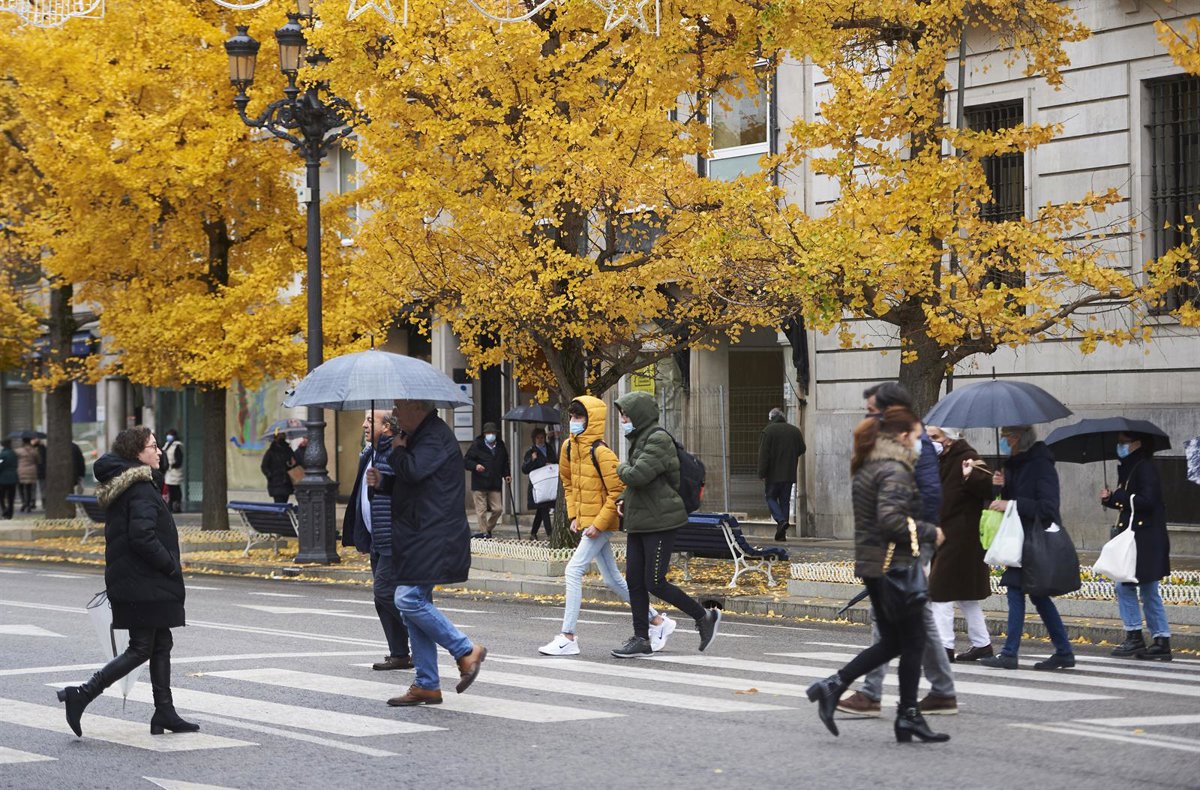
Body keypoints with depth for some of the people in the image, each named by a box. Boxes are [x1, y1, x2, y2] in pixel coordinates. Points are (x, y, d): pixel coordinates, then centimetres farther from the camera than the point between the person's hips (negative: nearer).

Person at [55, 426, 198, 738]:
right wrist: (171, 566, -15)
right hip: (143, 585, -10)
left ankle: (165, 712, 16)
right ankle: (81, 695, -6)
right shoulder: (142, 490, -18)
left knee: (161, 644, 13)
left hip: (128, 580, 10)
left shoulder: (119, 488, 14)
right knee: (141, 649, -4)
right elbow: (142, 537, -26)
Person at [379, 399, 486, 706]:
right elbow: (405, 481, 26)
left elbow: (413, 471, -26)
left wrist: (397, 450, -6)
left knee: (409, 599, -16)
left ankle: (466, 651, -4)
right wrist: (382, 481, 6)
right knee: (415, 603, 9)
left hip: (433, 536, -11)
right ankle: (427, 686, 12)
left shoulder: (436, 435, -13)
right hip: (419, 535, 11)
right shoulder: (419, 435, 19)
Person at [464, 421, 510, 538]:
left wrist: (506, 474, 10)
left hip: (495, 484, 4)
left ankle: (488, 528, 21)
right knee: (481, 509, -4)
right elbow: (466, 462, -3)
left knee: (498, 509, 2)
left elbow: (505, 463, 25)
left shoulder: (500, 446, 11)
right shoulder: (477, 446, -4)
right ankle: (483, 532, 3)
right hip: (479, 484, -4)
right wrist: (475, 466, -22)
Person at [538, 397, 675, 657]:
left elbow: (617, 492, -18)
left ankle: (568, 637, -10)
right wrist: (574, 515, 11)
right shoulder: (569, 447, 6)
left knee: (574, 570, -14)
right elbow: (569, 484, 20)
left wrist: (598, 524, -19)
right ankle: (658, 621, 26)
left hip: (601, 523, -9)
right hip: (586, 522, 9)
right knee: (612, 579, 14)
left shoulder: (600, 453, -19)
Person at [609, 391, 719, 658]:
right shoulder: (639, 441, 15)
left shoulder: (658, 440, -15)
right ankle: (641, 639, 13)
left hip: (660, 522, -9)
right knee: (634, 580, 7)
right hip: (639, 523, 9)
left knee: (654, 583, -9)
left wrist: (621, 469, -4)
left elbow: (638, 475, -25)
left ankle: (704, 617, 6)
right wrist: (623, 499, 8)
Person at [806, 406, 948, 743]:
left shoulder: (866, 468, 14)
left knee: (891, 641, 15)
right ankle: (908, 716, 7)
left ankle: (833, 685, 6)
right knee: (913, 642, 2)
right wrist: (929, 532, -15)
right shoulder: (894, 472, -16)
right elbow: (891, 519, -27)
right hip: (895, 567, -9)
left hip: (870, 564, 9)